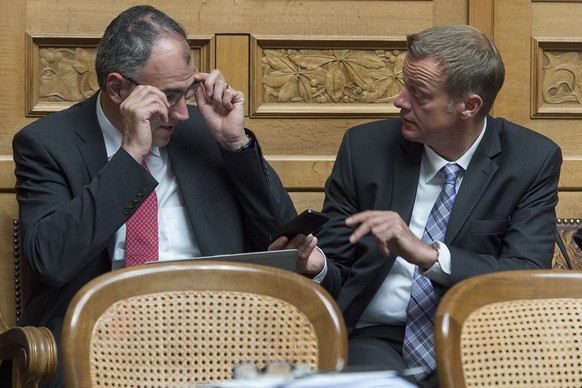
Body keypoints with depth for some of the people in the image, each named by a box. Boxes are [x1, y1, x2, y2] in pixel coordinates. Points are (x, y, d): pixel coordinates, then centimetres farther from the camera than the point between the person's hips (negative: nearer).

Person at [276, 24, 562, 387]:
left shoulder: (534, 160, 0)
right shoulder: (365, 146, 4)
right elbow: (336, 273, 9)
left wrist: (428, 254, -23)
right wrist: (315, 265, -16)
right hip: (377, 339, 0)